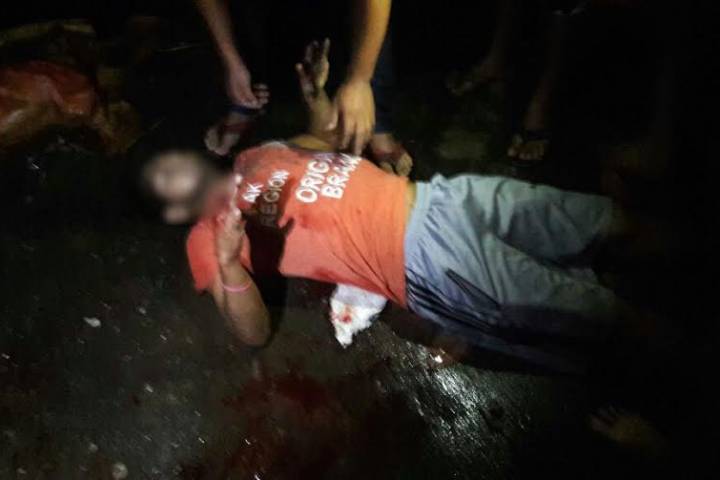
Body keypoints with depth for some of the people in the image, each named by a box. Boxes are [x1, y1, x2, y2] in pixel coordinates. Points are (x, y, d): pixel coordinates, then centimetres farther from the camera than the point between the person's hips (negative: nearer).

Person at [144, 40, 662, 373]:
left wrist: (316, 90, 13)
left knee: (600, 218, 3)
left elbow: (325, 139, 33)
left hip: (434, 198, 7)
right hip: (424, 259, -7)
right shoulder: (208, 237, 0)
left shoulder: (255, 157, 18)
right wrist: (228, 263, -29)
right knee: (563, 303, -15)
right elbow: (256, 332, -11)